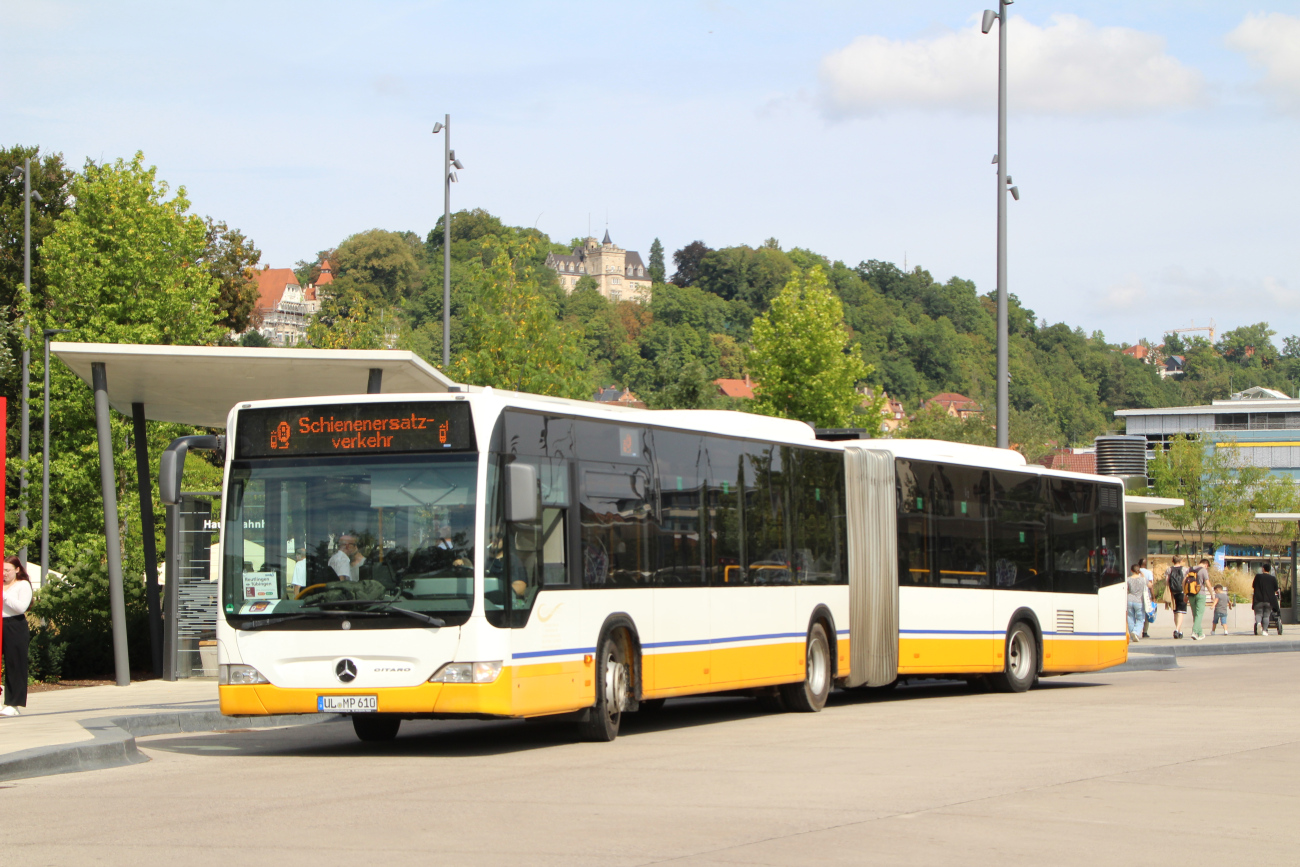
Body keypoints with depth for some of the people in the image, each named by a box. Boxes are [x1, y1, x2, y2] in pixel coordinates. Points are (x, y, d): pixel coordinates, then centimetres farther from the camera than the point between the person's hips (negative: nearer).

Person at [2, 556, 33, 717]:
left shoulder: (23, 585, 0)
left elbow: (21, 607, -13)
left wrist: (4, 595, -16)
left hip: (15, 627, -5)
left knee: (14, 665, -2)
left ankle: (13, 704, 1)